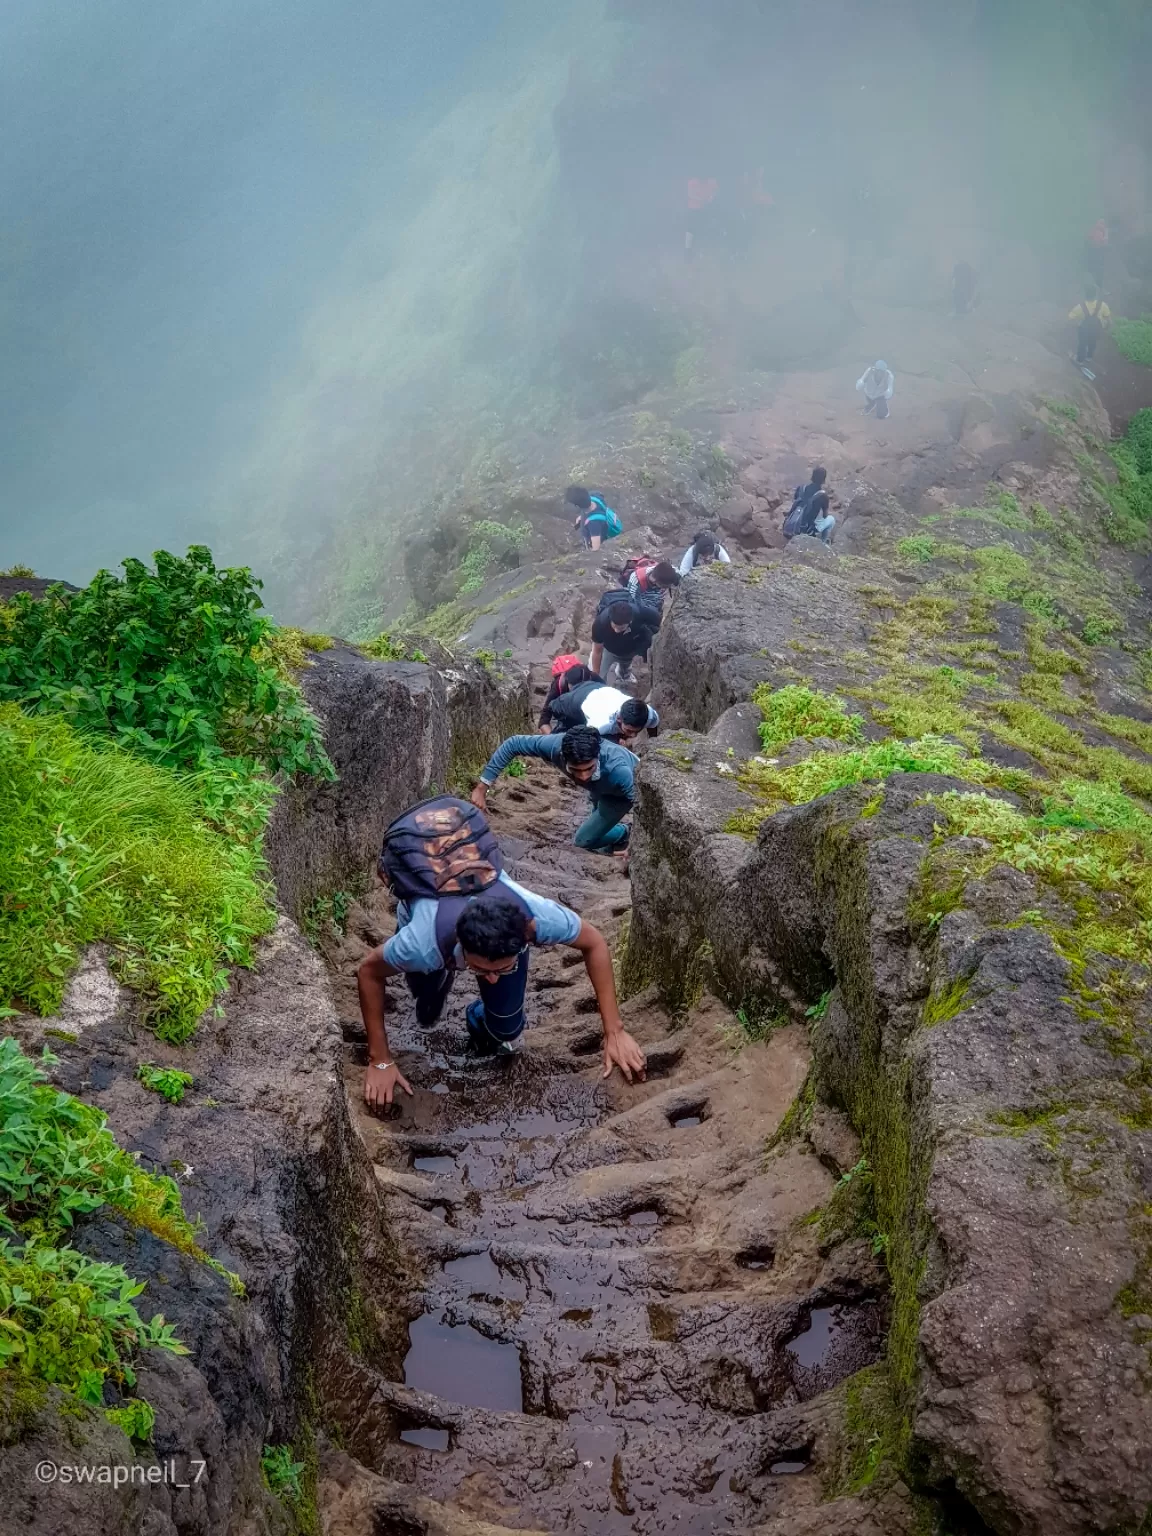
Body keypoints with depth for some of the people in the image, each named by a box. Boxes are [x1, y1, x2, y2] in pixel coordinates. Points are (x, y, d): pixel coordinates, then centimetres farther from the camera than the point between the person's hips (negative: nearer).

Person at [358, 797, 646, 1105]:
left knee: (506, 1029, -5)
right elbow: (369, 971, -26)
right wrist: (380, 1061, -24)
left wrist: (615, 1032, -24)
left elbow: (594, 943, -22)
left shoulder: (538, 917, -43)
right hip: (423, 902, -1)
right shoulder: (426, 941, -46)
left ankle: (481, 1023, 29)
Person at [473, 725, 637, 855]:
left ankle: (624, 833, 16)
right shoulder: (556, 746, -40)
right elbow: (512, 744, -26)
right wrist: (482, 788, -27)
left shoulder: (618, 770, -50)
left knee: (584, 840, -9)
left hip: (624, 790, -4)